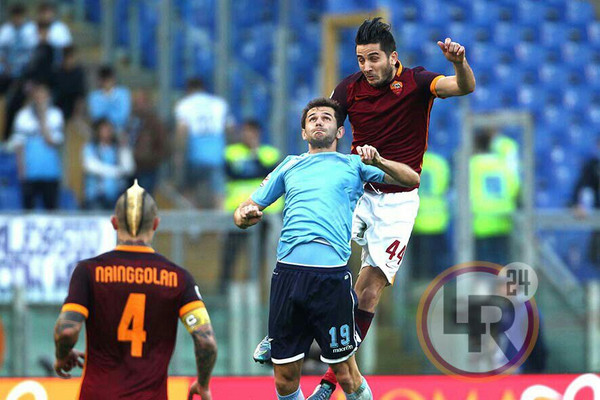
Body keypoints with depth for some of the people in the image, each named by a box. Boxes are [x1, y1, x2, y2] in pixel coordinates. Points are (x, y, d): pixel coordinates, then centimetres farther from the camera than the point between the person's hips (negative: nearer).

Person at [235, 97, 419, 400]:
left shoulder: (352, 164, 17)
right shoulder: (290, 166, 24)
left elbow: (412, 180, 11)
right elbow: (247, 208, 25)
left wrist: (377, 161, -7)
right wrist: (244, 216, 0)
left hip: (332, 274, -2)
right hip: (287, 272, 2)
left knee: (345, 375, -1)